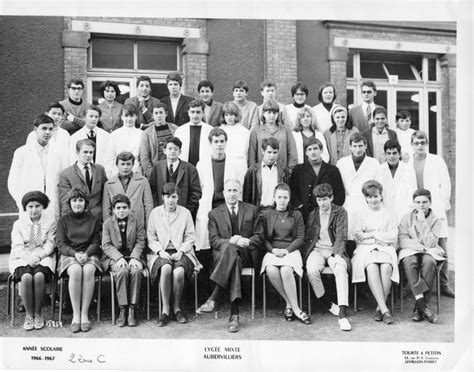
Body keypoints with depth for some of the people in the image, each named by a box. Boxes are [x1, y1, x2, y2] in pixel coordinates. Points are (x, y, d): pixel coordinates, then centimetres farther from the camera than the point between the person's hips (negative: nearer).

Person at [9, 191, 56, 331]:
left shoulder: (51, 223, 12)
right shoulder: (18, 224, 15)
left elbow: (50, 245, 3)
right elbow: (17, 246, 4)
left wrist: (38, 256, -17)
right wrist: (28, 258, -16)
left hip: (43, 258, -1)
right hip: (22, 259, 1)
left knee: (39, 276, -33)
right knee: (26, 277, -32)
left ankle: (38, 314, -17)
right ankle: (29, 315, -18)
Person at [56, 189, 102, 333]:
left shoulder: (93, 220, 11)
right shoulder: (63, 220, 10)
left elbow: (96, 243, 7)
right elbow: (61, 244, 2)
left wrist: (86, 254, -14)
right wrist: (75, 254, -16)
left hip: (89, 254, 1)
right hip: (69, 255, 0)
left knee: (88, 271, -34)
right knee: (76, 271, -35)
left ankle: (85, 314, -28)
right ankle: (76, 315, -29)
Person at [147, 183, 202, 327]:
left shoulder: (185, 213, 8)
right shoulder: (155, 213, 8)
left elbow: (190, 238, 6)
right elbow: (151, 238, 6)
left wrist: (181, 251, -9)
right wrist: (160, 251, -10)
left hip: (180, 252, 0)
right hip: (161, 252, 0)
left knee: (179, 272, -32)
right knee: (166, 269, -34)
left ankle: (177, 308, -9)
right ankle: (165, 309, -21)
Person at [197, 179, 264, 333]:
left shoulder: (252, 210, 16)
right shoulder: (214, 213, 14)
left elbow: (259, 237, 10)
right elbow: (213, 240, 3)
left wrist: (247, 241, -13)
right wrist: (230, 241, -17)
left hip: (246, 254, 0)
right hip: (222, 254, 0)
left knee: (231, 250, -37)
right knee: (235, 262, -38)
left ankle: (215, 299, -38)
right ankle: (234, 315, -40)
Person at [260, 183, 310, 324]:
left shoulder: (296, 215, 14)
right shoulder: (266, 215, 15)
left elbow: (300, 238, 6)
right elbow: (263, 238, 9)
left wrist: (286, 250, -9)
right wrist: (273, 250, -10)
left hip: (291, 250, -1)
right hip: (272, 250, 1)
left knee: (286, 270, -36)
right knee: (271, 270, -33)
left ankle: (291, 306, -22)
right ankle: (294, 307, -21)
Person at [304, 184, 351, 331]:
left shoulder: (340, 212, 6)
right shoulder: (312, 214, 15)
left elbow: (341, 237, -4)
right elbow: (307, 238, 18)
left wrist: (337, 255, -20)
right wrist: (307, 252, -1)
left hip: (334, 249, -2)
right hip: (316, 249, 2)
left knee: (341, 270, -34)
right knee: (312, 271, -31)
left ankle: (342, 314, -38)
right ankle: (329, 305, -10)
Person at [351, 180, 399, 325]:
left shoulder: (388, 215, 19)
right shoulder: (360, 214, 18)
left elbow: (393, 237, 5)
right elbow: (357, 236, 5)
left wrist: (371, 234, -4)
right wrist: (381, 237, -2)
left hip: (385, 249, 1)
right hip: (365, 249, -1)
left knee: (386, 267, -33)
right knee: (372, 267, -34)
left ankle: (380, 308, -25)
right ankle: (384, 309, -36)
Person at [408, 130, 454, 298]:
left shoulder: (437, 161, 9)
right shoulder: (406, 163, 9)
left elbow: (446, 184, 8)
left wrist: (443, 204, 0)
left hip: (435, 211, 0)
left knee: (441, 249, 0)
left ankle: (444, 285, 10)